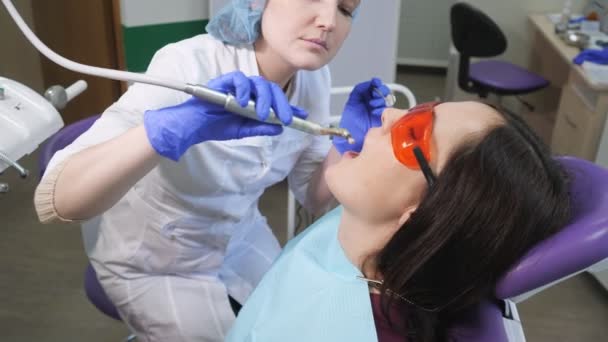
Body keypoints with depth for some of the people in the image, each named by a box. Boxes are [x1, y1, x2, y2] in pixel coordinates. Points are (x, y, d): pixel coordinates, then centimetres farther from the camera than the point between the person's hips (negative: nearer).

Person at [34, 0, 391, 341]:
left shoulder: (313, 78, -13)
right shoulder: (188, 66, -31)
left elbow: (315, 197, -3)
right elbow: (55, 199, -38)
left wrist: (350, 144, -22)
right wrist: (174, 127, -53)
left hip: (240, 238, 6)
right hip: (152, 260, -5)